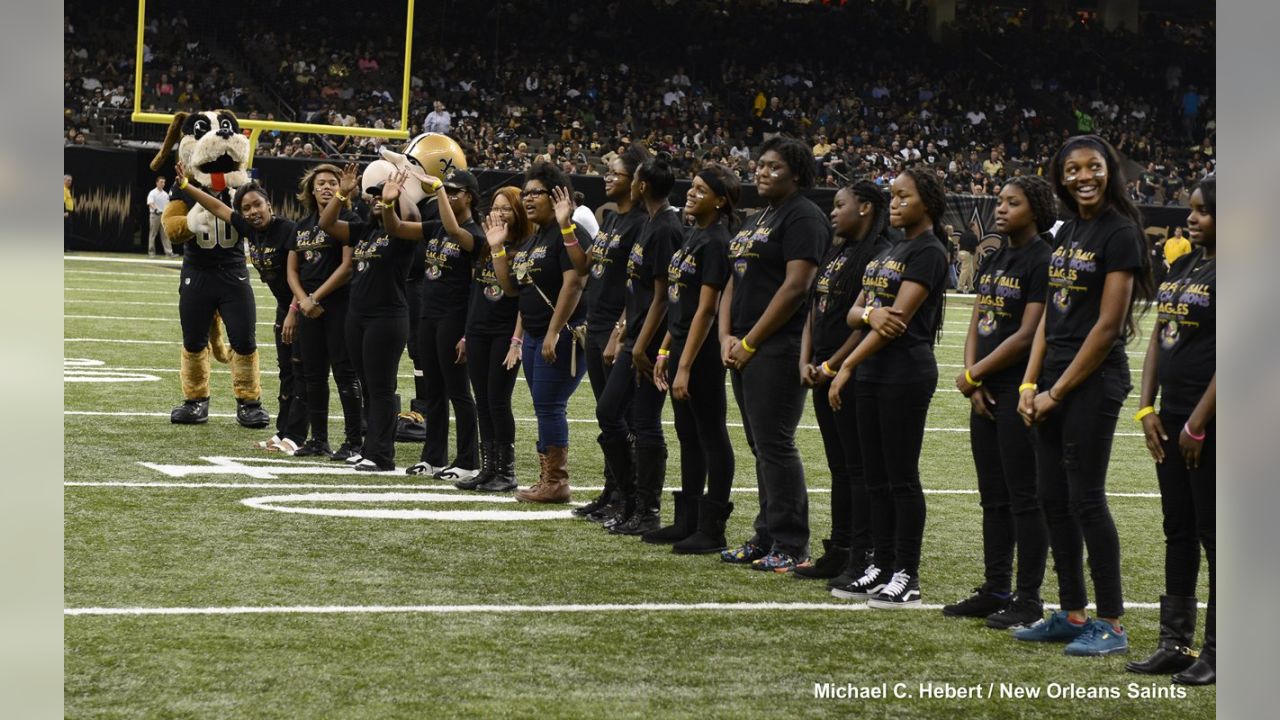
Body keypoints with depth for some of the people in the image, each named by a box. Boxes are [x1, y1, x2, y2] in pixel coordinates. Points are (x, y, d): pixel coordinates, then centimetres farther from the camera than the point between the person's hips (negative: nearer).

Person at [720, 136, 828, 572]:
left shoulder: (802, 217, -10)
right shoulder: (757, 220, 20)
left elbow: (795, 286, -18)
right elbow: (735, 282, 20)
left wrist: (750, 342, -16)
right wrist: (727, 337, 4)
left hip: (777, 350, -9)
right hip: (743, 350, 9)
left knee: (775, 445, -8)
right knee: (762, 446, 12)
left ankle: (791, 547, -4)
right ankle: (766, 539, 18)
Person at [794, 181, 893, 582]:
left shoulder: (879, 254, -12)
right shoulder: (835, 254, 17)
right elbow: (815, 311, 18)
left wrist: (832, 367, -14)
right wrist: (806, 362, 5)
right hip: (824, 377, 9)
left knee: (859, 469, -5)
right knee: (840, 467, 13)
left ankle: (862, 560, -2)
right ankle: (839, 552, 19)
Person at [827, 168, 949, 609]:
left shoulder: (928, 251, -9)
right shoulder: (889, 252, 17)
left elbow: (900, 318, -17)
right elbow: (853, 315, 12)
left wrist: (846, 366, -15)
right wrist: (870, 314, -14)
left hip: (906, 373, -9)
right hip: (873, 373, 9)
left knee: (902, 477, -5)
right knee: (876, 477, 10)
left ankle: (907, 578, -1)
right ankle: (882, 568, 16)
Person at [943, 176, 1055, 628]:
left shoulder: (1043, 261, -11)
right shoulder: (994, 260, 15)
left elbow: (1027, 336, -16)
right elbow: (976, 325, 13)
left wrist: (973, 374, -10)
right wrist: (973, 381, -1)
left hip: (1021, 393, -8)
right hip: (986, 394, 8)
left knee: (1025, 498, -3)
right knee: (993, 497, 13)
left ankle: (1028, 599, 3)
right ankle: (996, 590, 20)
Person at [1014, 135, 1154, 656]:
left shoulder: (1120, 233, -10)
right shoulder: (1066, 233, 14)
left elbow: (1108, 325, -15)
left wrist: (1059, 392, -13)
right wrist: (1030, 384, 5)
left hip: (1093, 381, -8)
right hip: (1053, 380, 8)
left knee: (1085, 499, -6)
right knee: (1052, 498, 10)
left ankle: (1111, 624, 2)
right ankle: (1072, 615, 19)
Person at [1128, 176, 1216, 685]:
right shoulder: (1182, 267, 13)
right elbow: (1158, 338, 15)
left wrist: (1198, 423, -16)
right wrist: (1148, 408, 6)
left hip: (1210, 421, -8)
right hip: (1172, 417, 8)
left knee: (1212, 533, -2)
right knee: (1178, 531, 13)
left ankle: (1216, 652, 6)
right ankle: (1175, 643, 20)